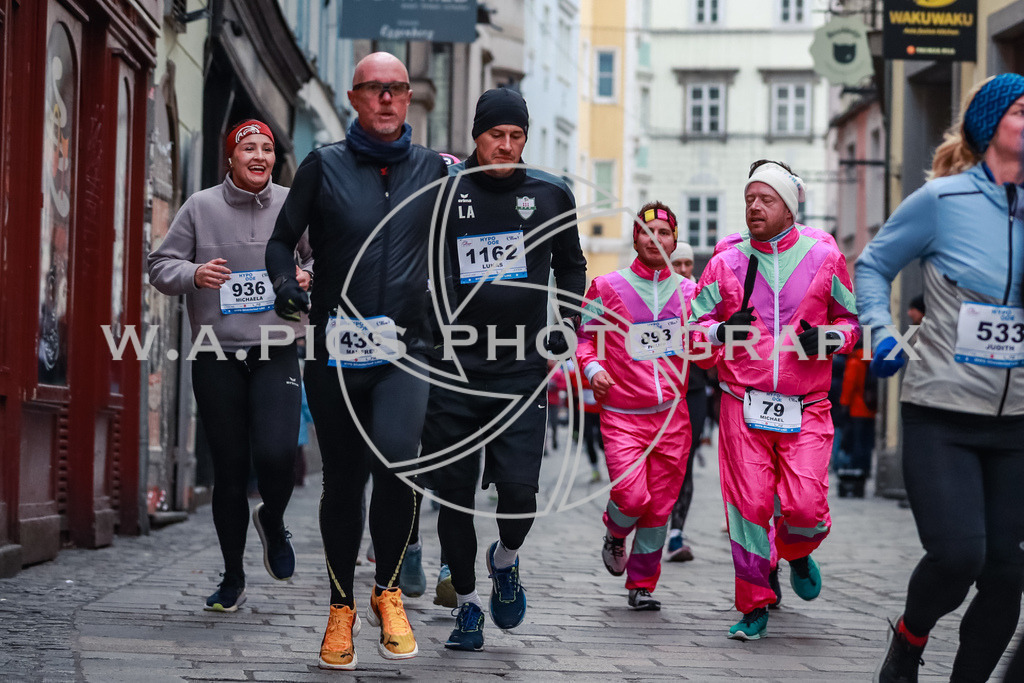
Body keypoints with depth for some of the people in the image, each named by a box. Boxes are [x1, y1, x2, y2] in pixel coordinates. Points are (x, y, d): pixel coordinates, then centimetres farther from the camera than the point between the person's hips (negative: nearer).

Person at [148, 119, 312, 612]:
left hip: (276, 354, 0)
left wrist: (310, 276, -4)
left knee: (277, 454, -18)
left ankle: (272, 521, 18)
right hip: (217, 358, 0)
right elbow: (160, 265, 7)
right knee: (229, 470, 3)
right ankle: (233, 579, 18)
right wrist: (192, 274, -14)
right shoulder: (200, 207, 4)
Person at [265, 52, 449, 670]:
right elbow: (282, 240, 9)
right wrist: (285, 284, -10)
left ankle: (388, 590, -3)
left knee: (396, 455, -24)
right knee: (343, 481, 7)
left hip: (406, 346, -1)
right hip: (337, 346, 1)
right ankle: (342, 607, 25)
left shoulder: (433, 169, 9)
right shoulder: (324, 166, 5)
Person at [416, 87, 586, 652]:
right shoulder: (442, 191, 0)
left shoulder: (551, 195, 6)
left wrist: (565, 329, 12)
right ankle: (467, 603, 22)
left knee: (519, 488, -11)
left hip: (523, 369, 0)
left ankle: (505, 561, 23)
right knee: (454, 492, 4)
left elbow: (571, 266, 21)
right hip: (453, 369, 0)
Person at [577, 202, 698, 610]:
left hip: (672, 415, 3)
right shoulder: (607, 288, 1)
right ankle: (615, 534, 20)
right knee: (632, 496, -16)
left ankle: (641, 584, 19)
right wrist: (592, 367, -10)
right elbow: (585, 336, 8)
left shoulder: (690, 291, 9)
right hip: (622, 414, -3)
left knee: (659, 506, 3)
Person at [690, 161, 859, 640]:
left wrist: (829, 337, -8)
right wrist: (719, 331, -10)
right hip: (743, 403, 1)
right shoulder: (727, 260, 5)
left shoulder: (823, 256, 3)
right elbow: (695, 322, 12)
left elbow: (853, 318, 13)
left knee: (805, 507, -10)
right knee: (749, 506, -3)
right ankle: (754, 606, 13)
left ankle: (796, 551, 27)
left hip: (806, 407, -1)